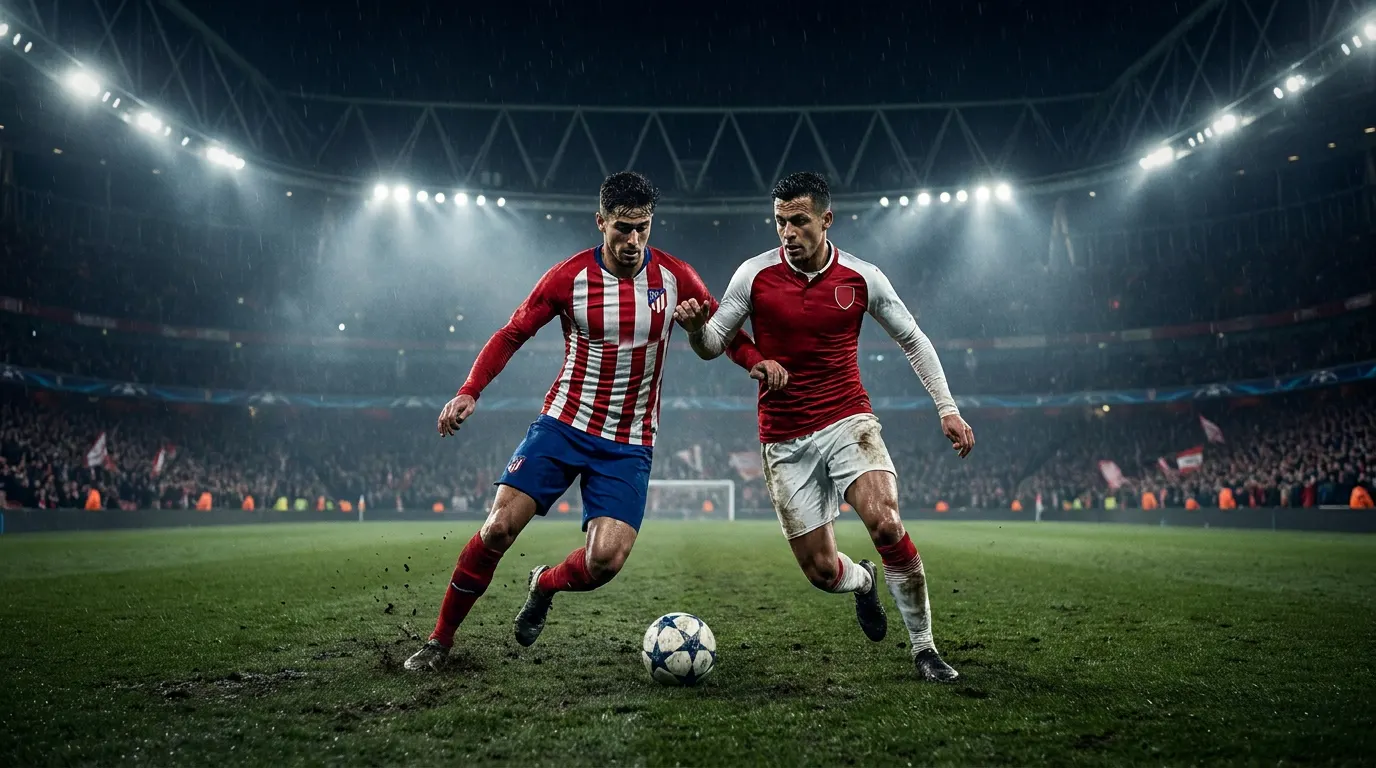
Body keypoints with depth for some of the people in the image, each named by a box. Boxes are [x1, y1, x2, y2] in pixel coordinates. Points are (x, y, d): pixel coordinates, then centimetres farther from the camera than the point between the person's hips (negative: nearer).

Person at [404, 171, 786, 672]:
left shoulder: (674, 277, -3)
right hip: (563, 424, 0)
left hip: (629, 444, 1)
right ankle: (441, 639, 10)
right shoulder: (568, 278, -6)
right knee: (498, 527, -11)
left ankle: (544, 586, 22)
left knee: (606, 559, -14)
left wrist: (756, 361, -11)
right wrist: (470, 392, -11)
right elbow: (512, 335, 2)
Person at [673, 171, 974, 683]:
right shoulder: (755, 275, -5)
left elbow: (912, 340, 10)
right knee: (821, 571, 0)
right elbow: (713, 347, 1)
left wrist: (948, 409, 5)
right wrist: (696, 327, -23)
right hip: (784, 439, 1)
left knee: (885, 523, -25)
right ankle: (862, 581, 40)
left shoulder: (862, 278, -3)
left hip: (847, 420, 0)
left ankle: (923, 646, -3)